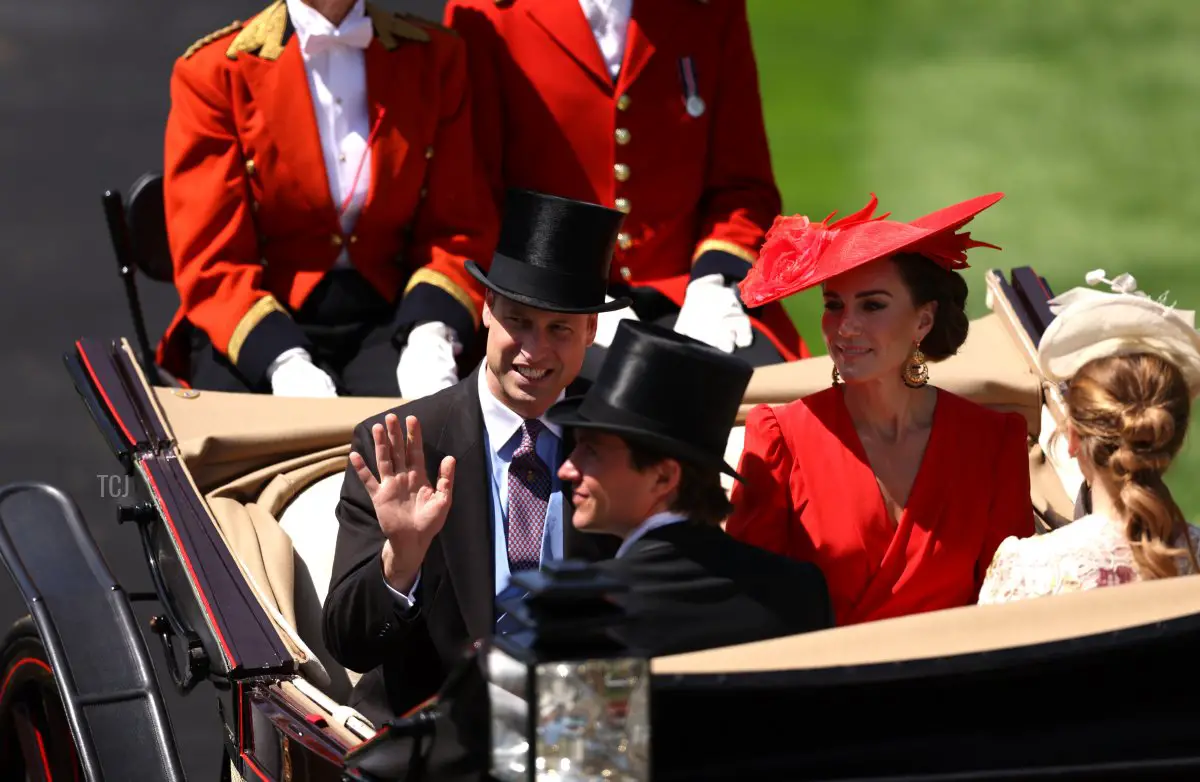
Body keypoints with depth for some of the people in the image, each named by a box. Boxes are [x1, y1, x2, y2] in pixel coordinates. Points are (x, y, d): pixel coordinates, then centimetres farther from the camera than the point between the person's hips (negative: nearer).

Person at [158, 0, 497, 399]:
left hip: (391, 321, 2)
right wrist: (285, 364, -24)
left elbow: (458, 230, 6)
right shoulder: (214, 71, -2)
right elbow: (211, 262, -5)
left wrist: (430, 342, -15)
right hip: (256, 333, -2)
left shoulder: (434, 58, 7)